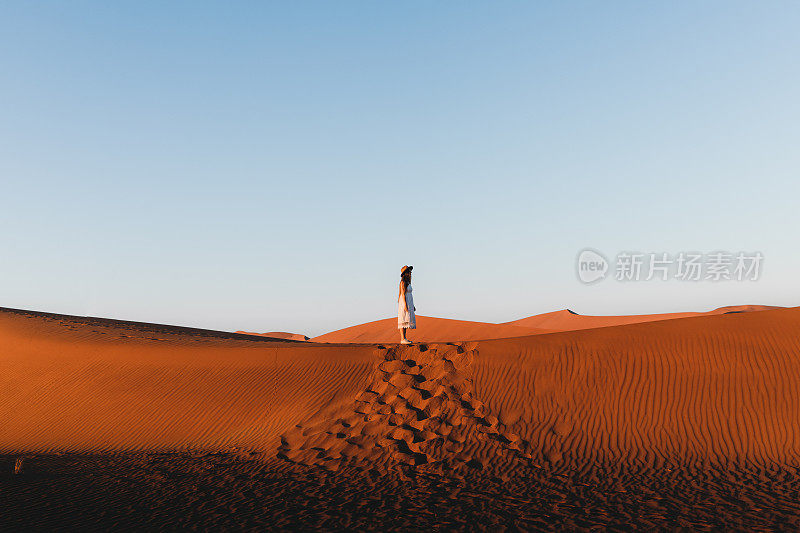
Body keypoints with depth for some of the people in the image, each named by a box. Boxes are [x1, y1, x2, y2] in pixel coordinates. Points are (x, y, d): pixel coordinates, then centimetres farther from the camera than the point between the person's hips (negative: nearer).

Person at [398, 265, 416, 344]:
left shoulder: (408, 282, 17)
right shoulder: (403, 282, -11)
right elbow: (403, 294, -16)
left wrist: (412, 305, 20)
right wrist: (405, 305, -23)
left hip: (409, 303, 10)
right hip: (404, 302, -10)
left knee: (407, 321, 8)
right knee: (404, 321, -11)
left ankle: (404, 338, 10)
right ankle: (402, 339, -14)